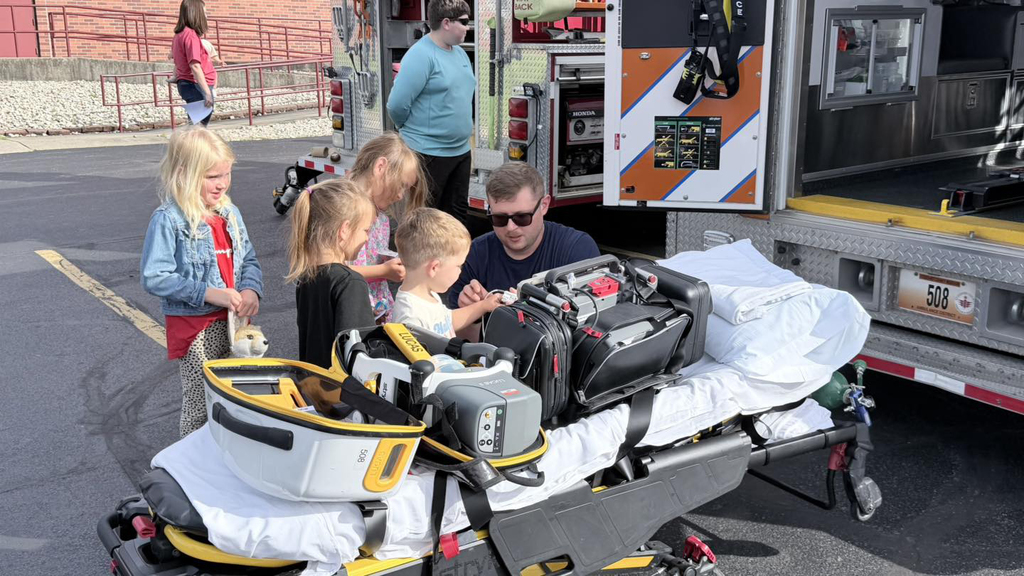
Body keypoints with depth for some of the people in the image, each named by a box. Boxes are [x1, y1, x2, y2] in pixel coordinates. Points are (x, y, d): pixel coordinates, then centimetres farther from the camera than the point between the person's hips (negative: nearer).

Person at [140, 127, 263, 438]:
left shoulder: (230, 213, 6)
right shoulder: (168, 220, -14)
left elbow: (249, 259, 12)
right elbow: (154, 278, -18)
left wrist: (252, 290, -10)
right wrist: (209, 294, -22)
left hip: (233, 321, 6)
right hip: (194, 328, -6)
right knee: (200, 405, 3)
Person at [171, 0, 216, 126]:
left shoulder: (179, 34, 13)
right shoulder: (191, 35, -15)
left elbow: (177, 64, 19)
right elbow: (195, 66, -23)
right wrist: (207, 92, -24)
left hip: (186, 84, 10)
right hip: (196, 86, -10)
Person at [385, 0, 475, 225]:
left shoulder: (460, 53, 10)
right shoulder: (421, 55, -17)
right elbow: (397, 105, -20)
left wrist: (459, 130, 17)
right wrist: (416, 131, -3)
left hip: (461, 151, 8)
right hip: (428, 153, -8)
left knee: (457, 211, 17)